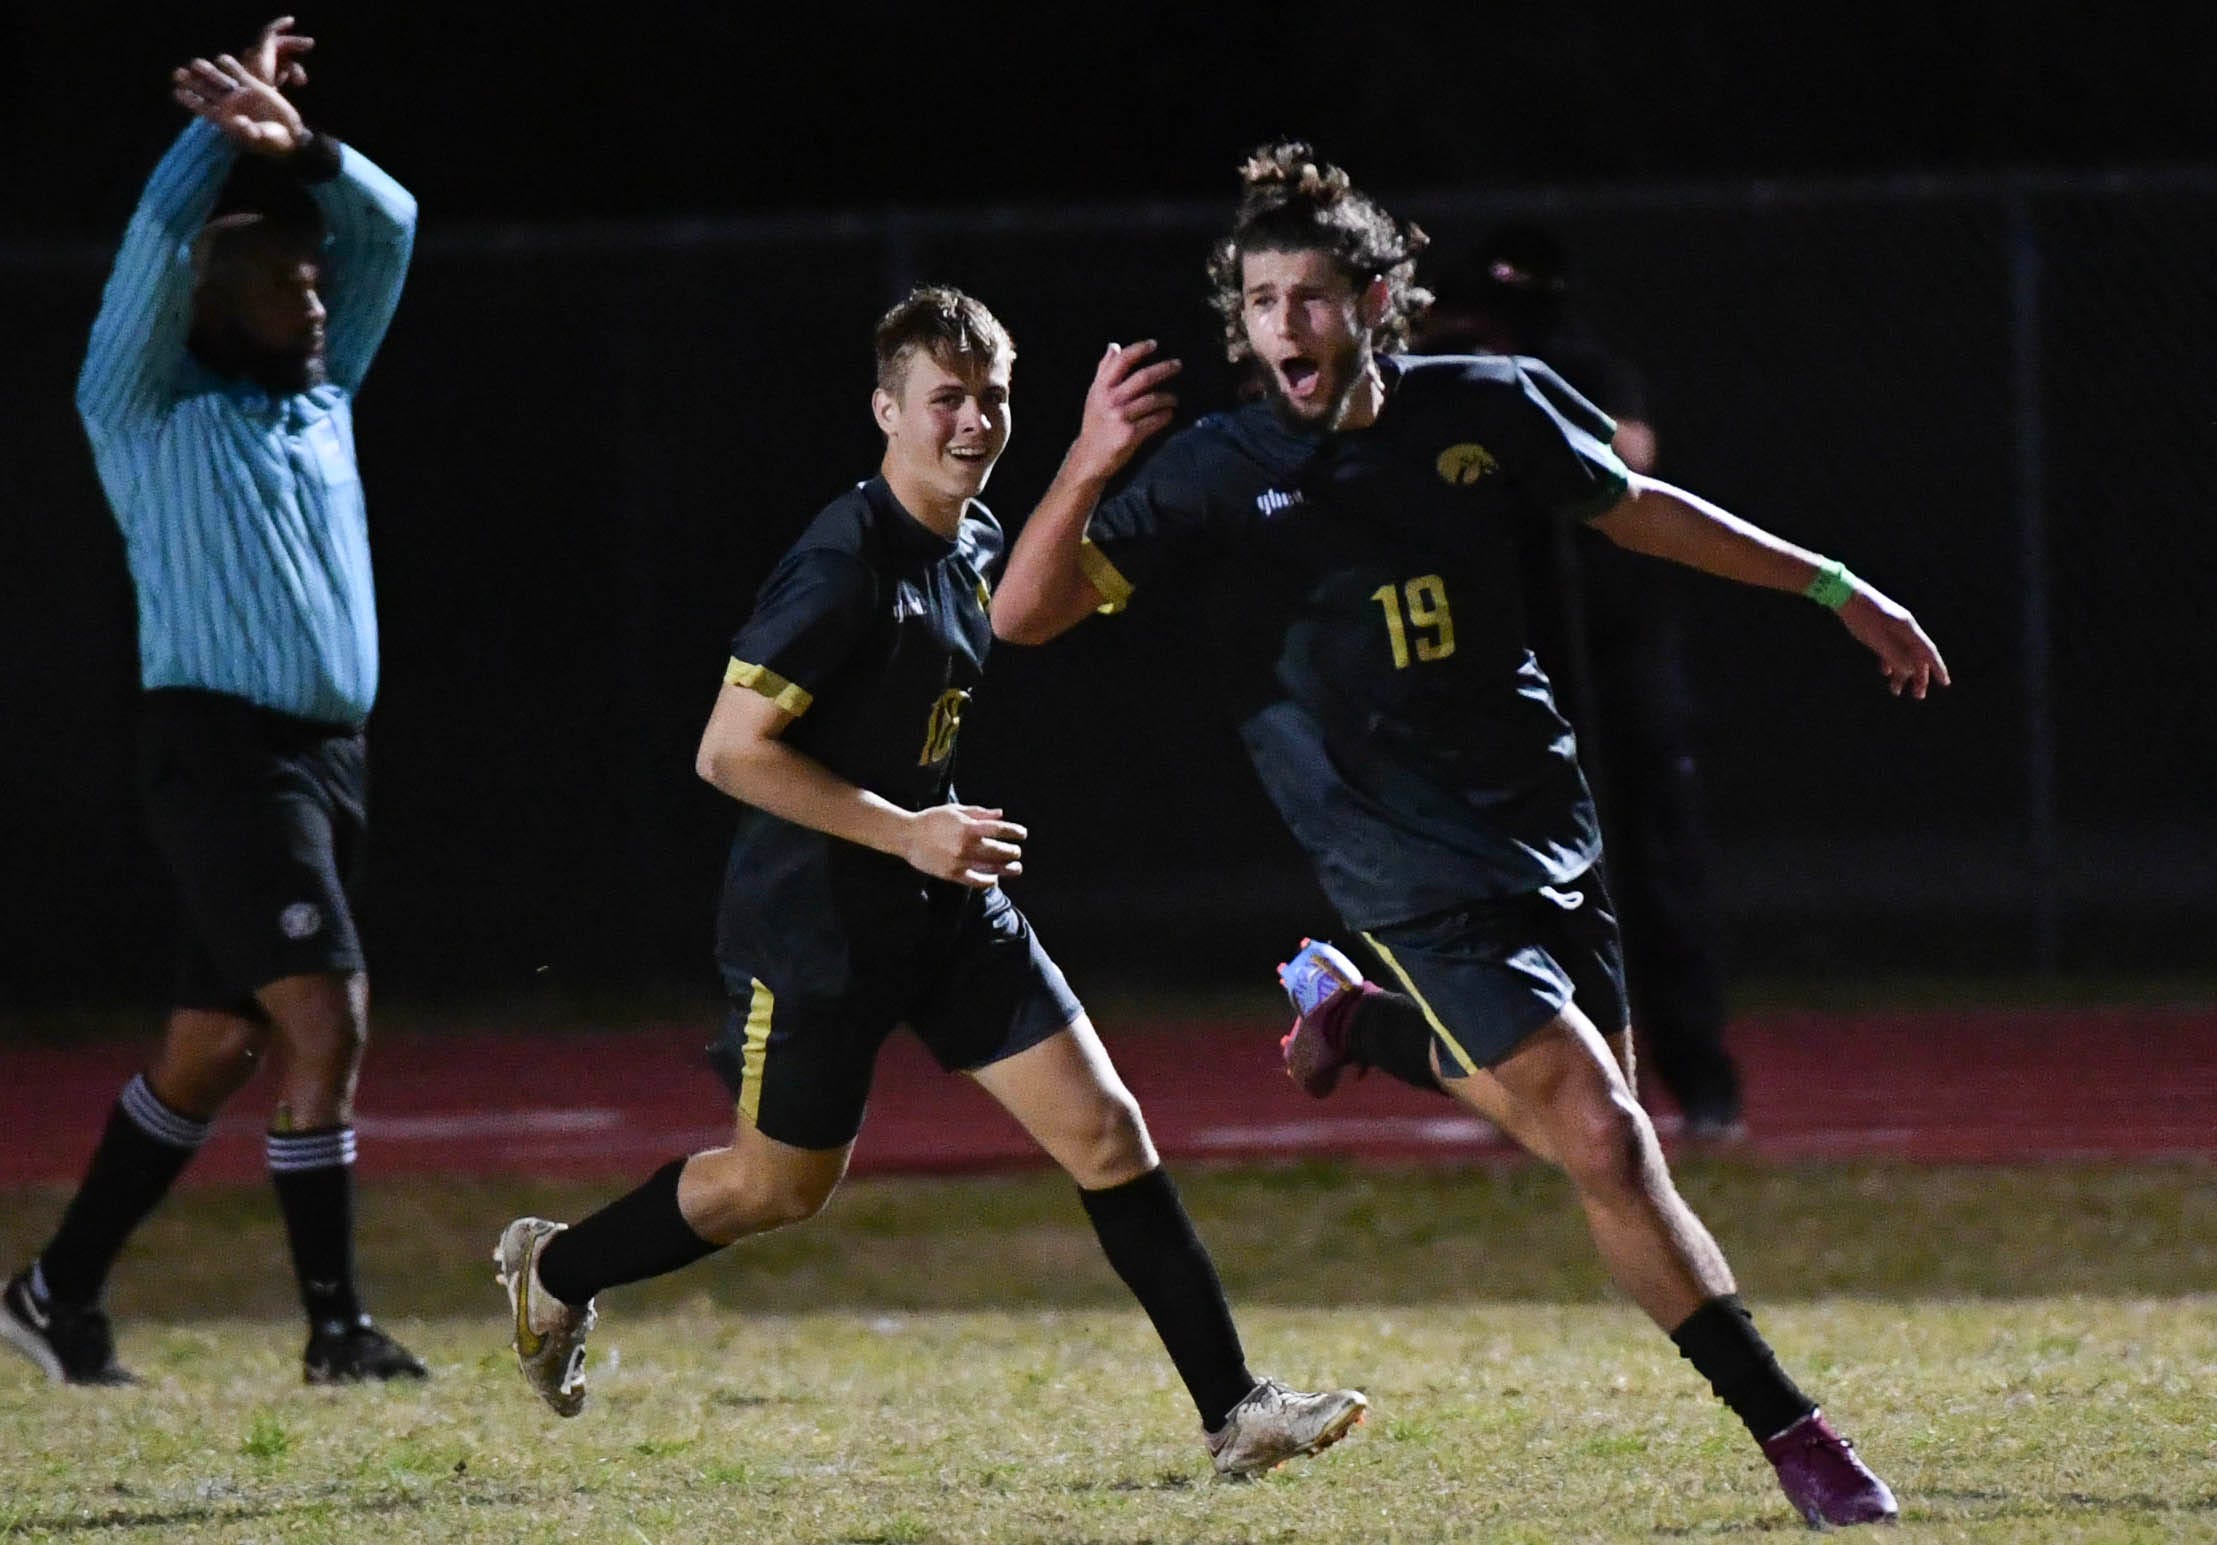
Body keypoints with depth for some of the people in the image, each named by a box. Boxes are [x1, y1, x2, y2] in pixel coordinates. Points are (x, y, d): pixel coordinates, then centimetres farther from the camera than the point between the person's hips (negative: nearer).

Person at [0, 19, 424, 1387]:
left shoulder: (322, 397, 18)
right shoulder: (152, 410, 1)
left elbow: (387, 232, 14)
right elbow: (161, 242, -10)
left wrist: (303, 149, -2)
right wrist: (229, 131, -5)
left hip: (329, 758, 8)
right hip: (223, 750, -8)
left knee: (217, 1047, 10)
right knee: (328, 1024, -16)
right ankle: (336, 1325, -14)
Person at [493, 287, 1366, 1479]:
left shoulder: (976, 545, 4)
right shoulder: (846, 561, -21)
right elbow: (730, 751, -23)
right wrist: (907, 832, -24)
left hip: (948, 910, 7)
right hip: (813, 921, -7)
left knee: (1104, 1130, -3)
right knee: (781, 1185, 9)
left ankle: (1233, 1408, -2)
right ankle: (554, 1270, 35)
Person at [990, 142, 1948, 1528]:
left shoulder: (1487, 410, -2)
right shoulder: (1217, 476, -11)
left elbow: (1634, 510, 16)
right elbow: (1026, 615, -16)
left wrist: (1836, 590, 20)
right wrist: (1086, 472, -35)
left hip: (1546, 827, 5)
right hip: (1418, 880, -5)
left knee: (1587, 1109, 16)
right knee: (1604, 1143, -15)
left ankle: (1365, 1019, 39)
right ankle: (1787, 1429, -5)